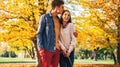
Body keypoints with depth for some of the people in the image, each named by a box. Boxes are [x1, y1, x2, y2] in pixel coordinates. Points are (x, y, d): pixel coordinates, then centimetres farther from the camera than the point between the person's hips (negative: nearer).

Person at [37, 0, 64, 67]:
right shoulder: (45, 17, 0)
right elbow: (39, 33, -4)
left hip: (57, 50, 6)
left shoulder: (58, 20, 16)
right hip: (47, 49, -6)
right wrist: (40, 48, -15)